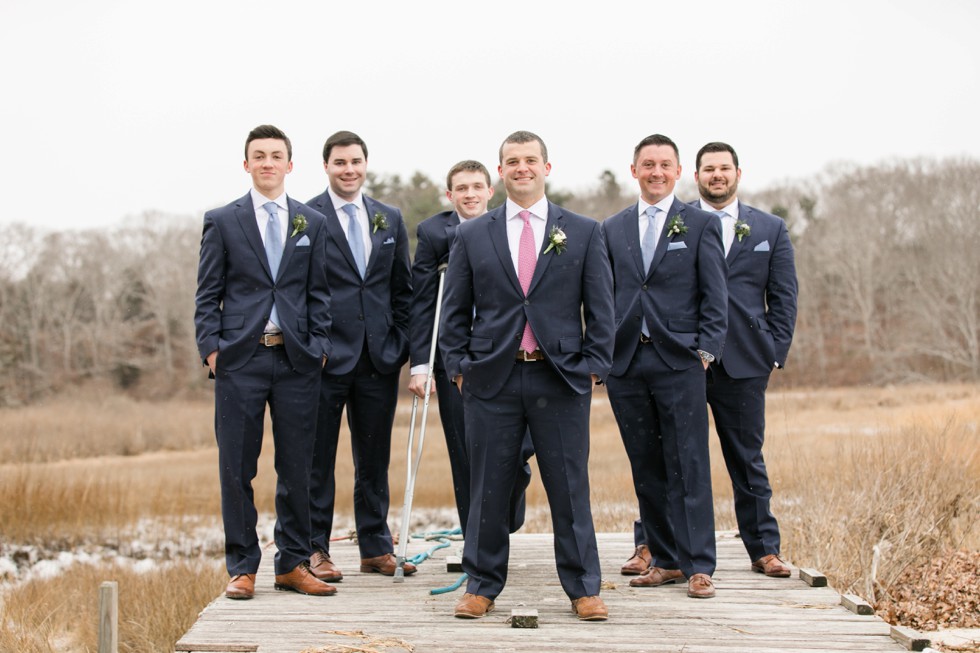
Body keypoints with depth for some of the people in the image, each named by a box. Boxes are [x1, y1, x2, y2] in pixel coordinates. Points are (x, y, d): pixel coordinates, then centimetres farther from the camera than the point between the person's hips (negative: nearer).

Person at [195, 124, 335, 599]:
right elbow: (208, 295, 4)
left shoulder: (311, 223, 11)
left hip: (297, 361, 2)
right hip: (240, 360, -2)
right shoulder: (222, 221, 6)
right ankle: (242, 567, 12)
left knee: (297, 469, 6)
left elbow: (318, 293, 10)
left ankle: (293, 564, 16)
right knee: (236, 470, 2)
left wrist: (319, 346, 0)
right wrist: (211, 348, -6)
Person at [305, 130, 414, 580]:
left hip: (379, 358, 4)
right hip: (326, 357, -4)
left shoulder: (390, 219, 13)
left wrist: (400, 345, 7)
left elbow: (402, 289, 15)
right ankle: (315, 549, 12)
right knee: (318, 459, 3)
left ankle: (376, 549, 19)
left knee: (374, 458, 10)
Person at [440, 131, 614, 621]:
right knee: (488, 488, 6)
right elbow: (455, 311, 10)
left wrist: (594, 368, -2)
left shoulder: (583, 232, 7)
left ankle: (583, 589, 14)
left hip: (562, 378, -1)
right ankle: (482, 586, 17)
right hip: (491, 380, 1)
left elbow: (600, 308, 5)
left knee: (570, 488, 3)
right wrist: (459, 368, 1)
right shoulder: (471, 236, 9)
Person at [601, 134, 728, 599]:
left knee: (689, 468, -4)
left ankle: (698, 566, 0)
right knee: (646, 469, 7)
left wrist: (706, 350, -8)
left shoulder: (701, 225, 5)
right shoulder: (612, 229, 13)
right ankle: (665, 560, 15)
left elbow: (715, 296, 2)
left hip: (679, 361, -3)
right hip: (625, 364, 3)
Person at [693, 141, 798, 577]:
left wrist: (775, 352, 1)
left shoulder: (770, 229, 11)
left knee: (748, 459, 8)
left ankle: (764, 550, 16)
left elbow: (784, 296, 10)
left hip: (743, 362, 1)